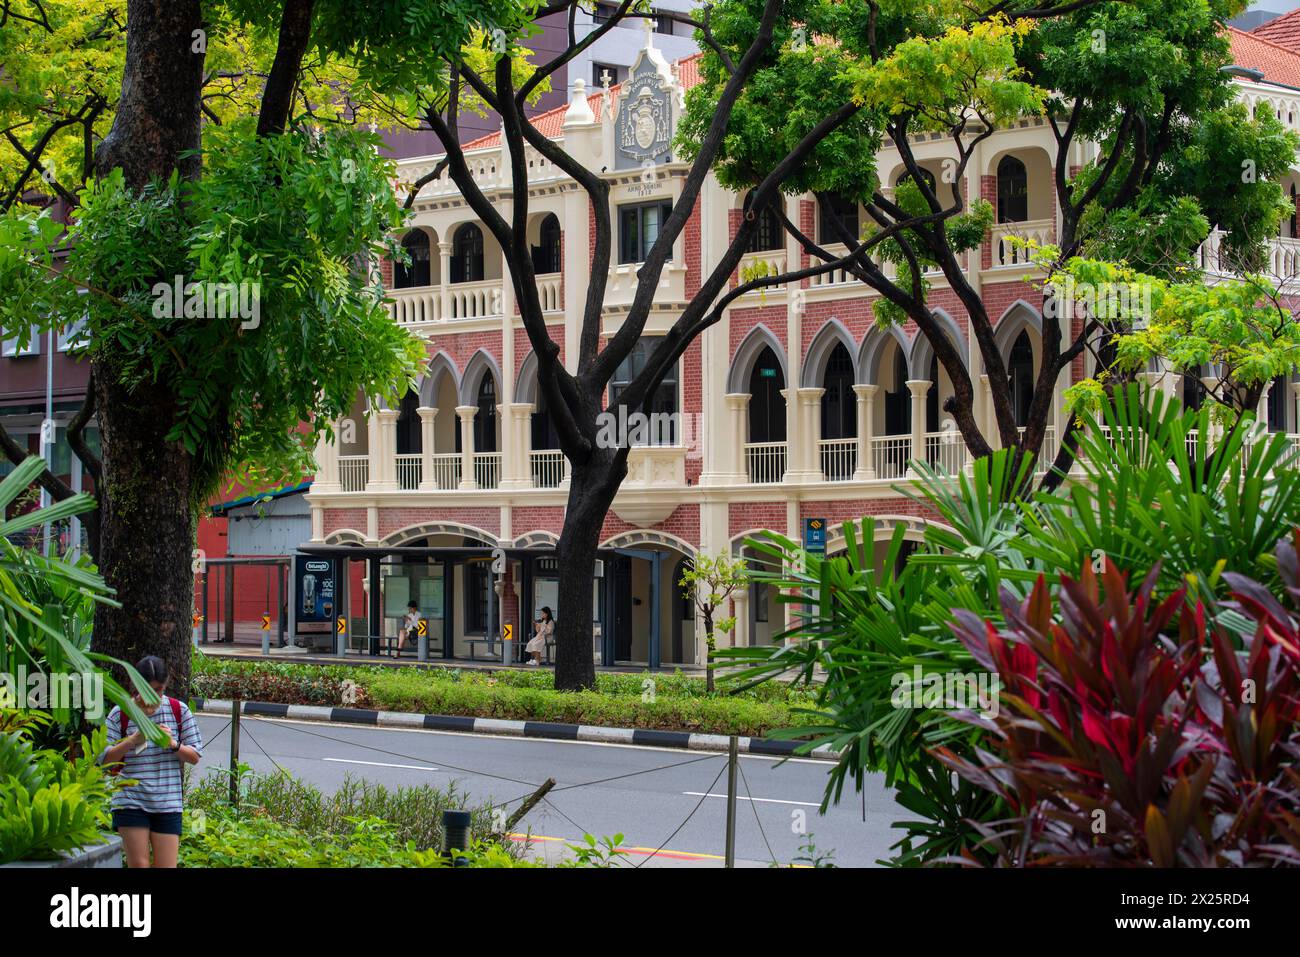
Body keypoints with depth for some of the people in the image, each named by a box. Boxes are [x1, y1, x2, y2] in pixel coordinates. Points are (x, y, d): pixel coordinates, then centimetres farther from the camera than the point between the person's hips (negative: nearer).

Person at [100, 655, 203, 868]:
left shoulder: (179, 711, 5)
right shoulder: (120, 714, 2)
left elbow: (194, 757, 8)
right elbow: (105, 759, -1)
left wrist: (174, 745, -12)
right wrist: (133, 740, -15)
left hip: (168, 803, 1)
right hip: (131, 801, -1)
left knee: (166, 866, -2)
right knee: (138, 865, -3)